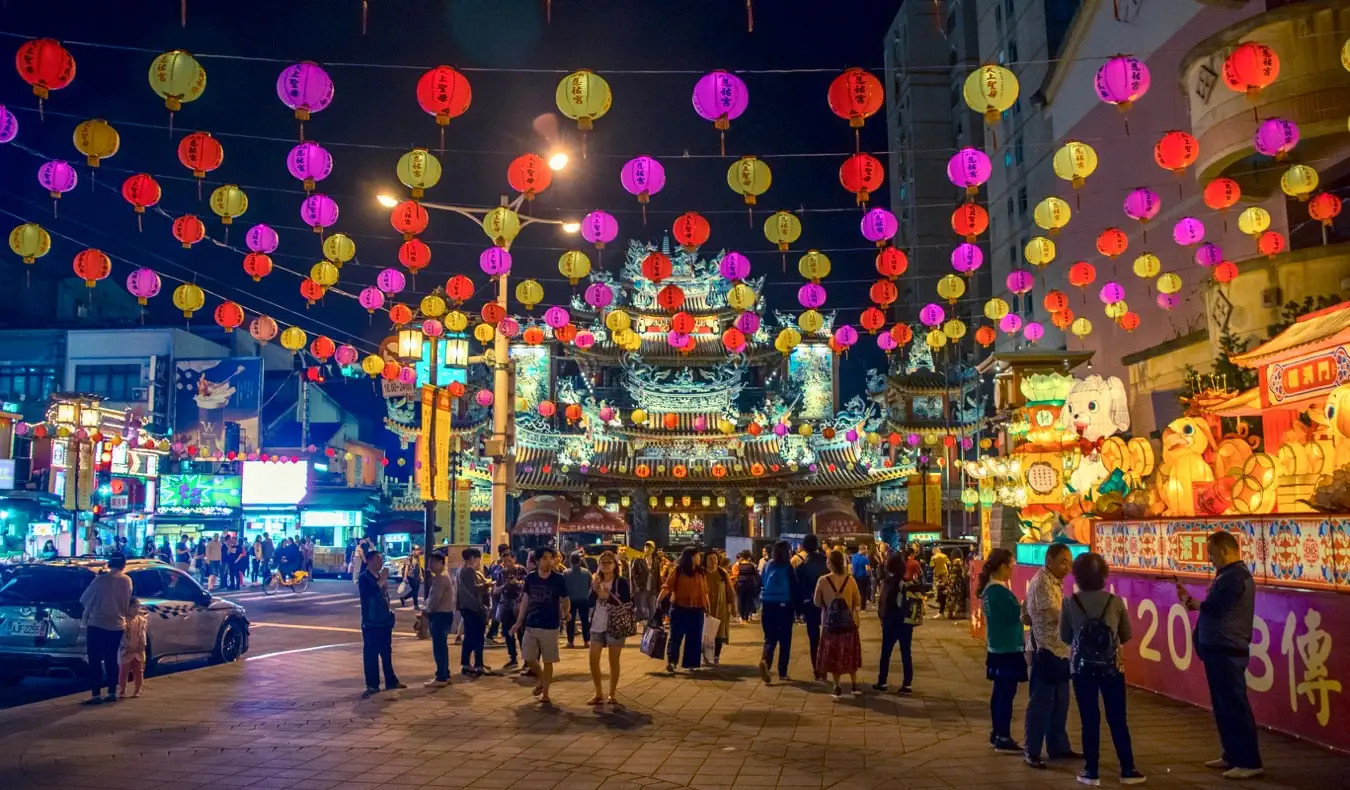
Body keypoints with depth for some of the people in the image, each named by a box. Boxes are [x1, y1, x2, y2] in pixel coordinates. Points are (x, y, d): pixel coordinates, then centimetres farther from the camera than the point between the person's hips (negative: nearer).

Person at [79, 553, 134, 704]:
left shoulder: (100, 579, -10)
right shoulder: (127, 580, 0)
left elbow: (84, 600, 1)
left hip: (97, 624, -4)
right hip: (117, 625, 4)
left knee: (95, 660, 1)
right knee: (111, 660, 13)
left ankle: (96, 695, -3)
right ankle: (112, 693, 14)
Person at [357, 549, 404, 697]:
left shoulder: (381, 577, 11)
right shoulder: (364, 578, -9)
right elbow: (370, 593, -28)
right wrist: (382, 580, -24)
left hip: (385, 620, 7)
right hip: (371, 622, -7)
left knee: (387, 652, 13)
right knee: (371, 654, -2)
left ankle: (391, 681, 21)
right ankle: (372, 685, 3)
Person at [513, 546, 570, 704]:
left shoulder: (558, 579, -8)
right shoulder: (530, 578, 0)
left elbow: (565, 600, 2)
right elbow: (525, 601, 8)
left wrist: (565, 613, -11)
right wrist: (519, 622, 7)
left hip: (550, 627, -3)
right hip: (531, 625, 3)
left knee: (547, 661, 4)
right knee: (529, 658, 5)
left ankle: (545, 692, 19)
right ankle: (541, 678, 33)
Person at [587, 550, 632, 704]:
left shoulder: (622, 582, -6)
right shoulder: (596, 581, 9)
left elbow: (627, 605, -13)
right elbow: (590, 604, 3)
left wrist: (608, 596, -19)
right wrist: (594, 589, -13)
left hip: (615, 626, -4)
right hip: (597, 626, 4)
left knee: (614, 661, 4)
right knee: (593, 660, 1)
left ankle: (611, 694, 14)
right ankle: (598, 693, 14)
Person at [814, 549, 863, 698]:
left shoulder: (823, 581, -12)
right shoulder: (850, 579, -8)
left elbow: (817, 602, -1)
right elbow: (858, 602, 1)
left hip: (831, 623, -2)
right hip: (849, 622, 2)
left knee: (833, 655, 11)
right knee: (849, 654, 17)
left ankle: (837, 688, 11)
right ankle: (855, 686, 21)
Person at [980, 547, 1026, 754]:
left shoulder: (989, 588, 10)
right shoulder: (999, 590, -20)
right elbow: (1017, 614, -21)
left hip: (998, 647, 10)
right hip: (1007, 649, -10)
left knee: (1000, 691, 15)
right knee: (1007, 693, -5)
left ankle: (997, 734, 23)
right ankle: (1003, 739, -1)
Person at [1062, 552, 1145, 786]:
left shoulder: (1070, 603, -8)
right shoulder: (1116, 602, -6)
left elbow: (1065, 637, 0)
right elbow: (1126, 636, 4)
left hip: (1082, 668, -1)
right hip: (1112, 668, 1)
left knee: (1089, 720, 7)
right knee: (1118, 719, 12)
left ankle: (1091, 771, 12)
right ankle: (1128, 770, 19)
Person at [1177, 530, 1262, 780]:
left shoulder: (1234, 576, -18)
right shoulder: (1229, 574, 15)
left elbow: (1214, 608, -23)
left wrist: (1191, 602, -6)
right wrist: (1192, 600, 5)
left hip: (1227, 651, -11)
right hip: (1220, 648, 11)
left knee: (1235, 706, -5)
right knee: (1223, 705, 16)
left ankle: (1250, 762, 1)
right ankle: (1232, 755, 25)